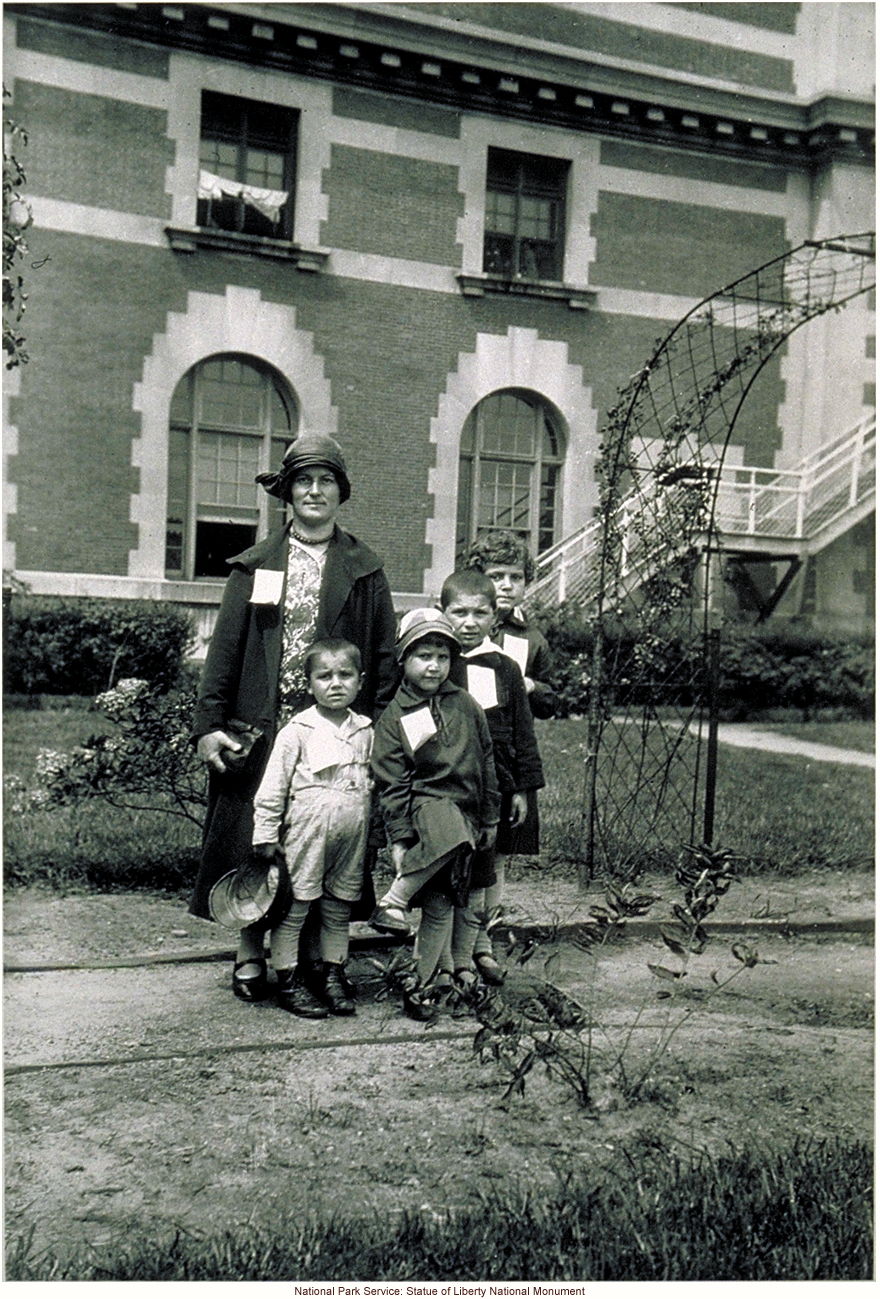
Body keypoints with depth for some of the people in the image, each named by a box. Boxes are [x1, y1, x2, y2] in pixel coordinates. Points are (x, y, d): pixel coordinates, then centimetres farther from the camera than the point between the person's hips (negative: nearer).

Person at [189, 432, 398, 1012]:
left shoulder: (364, 569, 8)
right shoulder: (256, 565, 8)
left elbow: (386, 655, 6)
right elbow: (225, 647, 5)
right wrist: (208, 724, -3)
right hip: (261, 726, 0)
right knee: (254, 838, 3)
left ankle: (316, 952, 18)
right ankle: (250, 955, 15)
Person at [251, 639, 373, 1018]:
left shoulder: (365, 731, 8)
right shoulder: (297, 731, -7)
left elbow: (374, 781, 16)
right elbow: (273, 786, -5)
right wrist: (266, 833, -6)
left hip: (351, 837, 4)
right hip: (306, 835, -4)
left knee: (339, 909, 13)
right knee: (294, 906, 1)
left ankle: (333, 976, 26)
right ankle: (288, 980, 13)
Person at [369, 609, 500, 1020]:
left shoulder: (466, 705, 9)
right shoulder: (394, 718, -1)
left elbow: (486, 764, 15)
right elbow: (391, 784, -3)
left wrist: (489, 819, 14)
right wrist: (399, 838, -9)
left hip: (469, 809, 5)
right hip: (426, 805, -5)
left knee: (469, 901, 12)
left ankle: (464, 970, 31)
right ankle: (393, 900, -9)